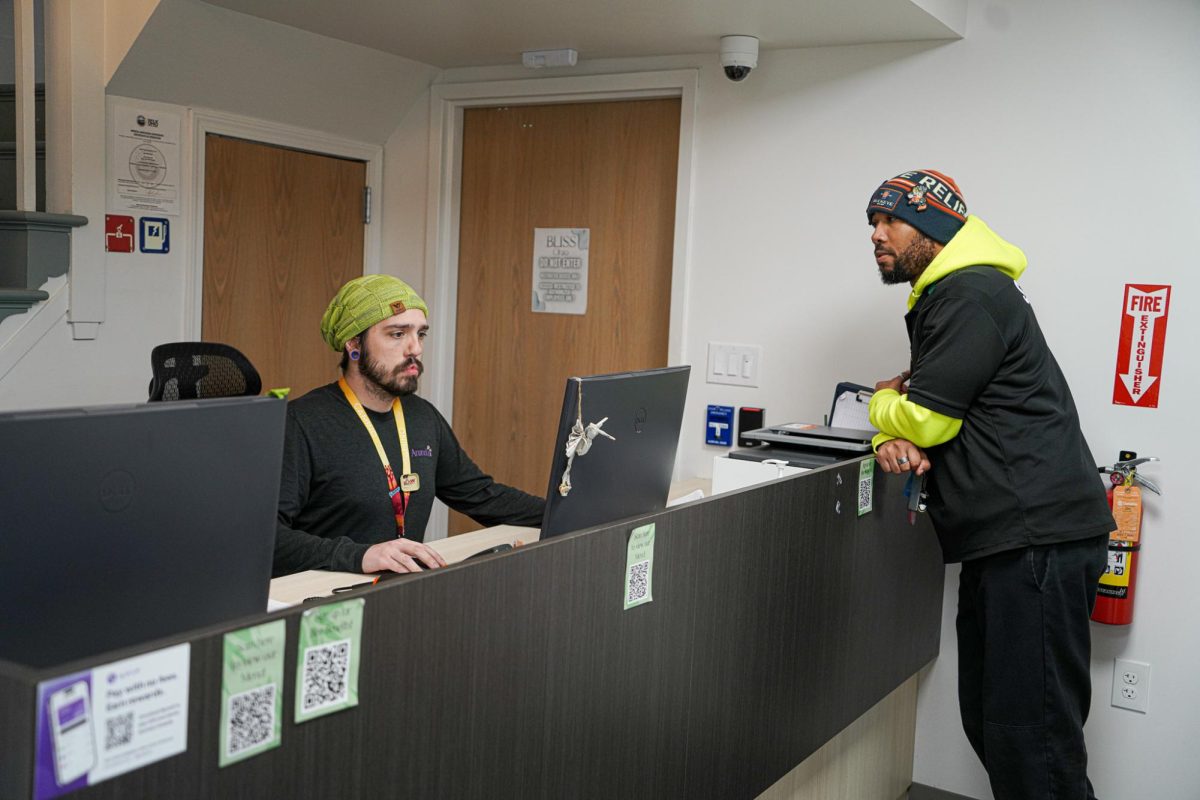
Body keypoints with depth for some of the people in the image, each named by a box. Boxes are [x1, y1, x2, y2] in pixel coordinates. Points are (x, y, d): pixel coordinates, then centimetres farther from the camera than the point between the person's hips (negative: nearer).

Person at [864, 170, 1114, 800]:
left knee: (1030, 735, -9)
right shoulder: (941, 298, 22)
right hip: (1000, 538, 11)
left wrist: (885, 403, 7)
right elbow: (917, 422, 24)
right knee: (987, 721, 15)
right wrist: (894, 437, 0)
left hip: (1038, 539, -11)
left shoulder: (969, 296, -11)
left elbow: (926, 418, -15)